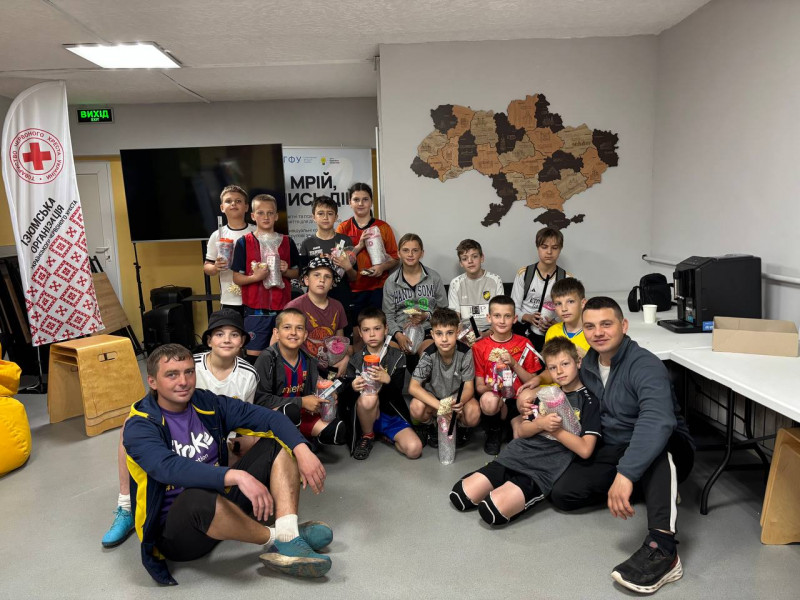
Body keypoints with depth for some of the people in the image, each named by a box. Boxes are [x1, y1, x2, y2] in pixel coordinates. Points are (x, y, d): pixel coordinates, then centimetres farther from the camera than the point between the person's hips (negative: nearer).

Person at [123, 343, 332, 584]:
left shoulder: (206, 403, -1)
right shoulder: (140, 427, -14)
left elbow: (267, 417, -9)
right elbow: (170, 468, -35)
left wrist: (302, 451, -25)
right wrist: (237, 476, -46)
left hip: (223, 500, 6)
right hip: (176, 531, -6)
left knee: (280, 441, -4)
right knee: (198, 497, -41)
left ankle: (288, 534, -24)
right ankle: (277, 539, -16)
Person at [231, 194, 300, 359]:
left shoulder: (287, 242, 7)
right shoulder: (243, 242, -1)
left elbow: (297, 272, 14)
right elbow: (237, 278, -1)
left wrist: (286, 271, -7)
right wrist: (255, 277, -19)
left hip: (282, 308, 2)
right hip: (255, 310, -2)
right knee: (254, 354, -1)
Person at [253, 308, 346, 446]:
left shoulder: (309, 361, 4)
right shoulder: (267, 359, -13)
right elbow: (260, 399, -19)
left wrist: (323, 401, -8)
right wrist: (301, 402, -20)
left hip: (301, 414, 5)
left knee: (339, 431, -15)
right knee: (291, 411, -38)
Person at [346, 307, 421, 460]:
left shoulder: (397, 357, 0)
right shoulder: (356, 360, 0)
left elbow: (398, 390, -9)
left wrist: (387, 380, -32)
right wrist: (353, 387, -27)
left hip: (392, 414, 1)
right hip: (367, 415, -1)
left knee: (414, 449, -21)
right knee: (369, 398, -36)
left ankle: (386, 435, 13)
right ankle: (367, 436, -5)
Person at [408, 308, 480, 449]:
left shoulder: (465, 352, -20)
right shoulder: (429, 355, -21)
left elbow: (469, 387, -16)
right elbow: (413, 387, -25)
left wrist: (460, 402, -41)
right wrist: (439, 405, -39)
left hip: (458, 398, 0)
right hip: (433, 397, 0)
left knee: (473, 414, -31)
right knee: (416, 408, -32)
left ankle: (461, 427, 7)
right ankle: (430, 427, 5)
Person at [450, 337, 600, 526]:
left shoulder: (588, 401, 1)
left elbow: (585, 450, -8)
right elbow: (523, 431, 13)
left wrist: (555, 429, -7)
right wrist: (541, 424, -8)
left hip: (547, 468, -6)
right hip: (519, 453, 6)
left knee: (494, 509, -27)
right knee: (461, 496, -7)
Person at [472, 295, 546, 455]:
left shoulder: (524, 344, 4)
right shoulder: (480, 346, 2)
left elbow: (532, 381, 3)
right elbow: (479, 385, 2)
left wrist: (514, 364, -12)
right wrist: (488, 388, -21)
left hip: (518, 401, 0)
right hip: (494, 398, 0)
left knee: (530, 395, -35)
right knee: (488, 400, -36)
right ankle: (494, 431, 0)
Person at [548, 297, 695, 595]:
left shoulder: (645, 365, -24)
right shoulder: (588, 364, 0)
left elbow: (657, 421, -43)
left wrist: (625, 474, -53)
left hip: (664, 453, -6)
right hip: (611, 452, 6)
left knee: (656, 439, -41)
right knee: (562, 494, -14)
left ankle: (662, 550, -47)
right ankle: (653, 490, 1)